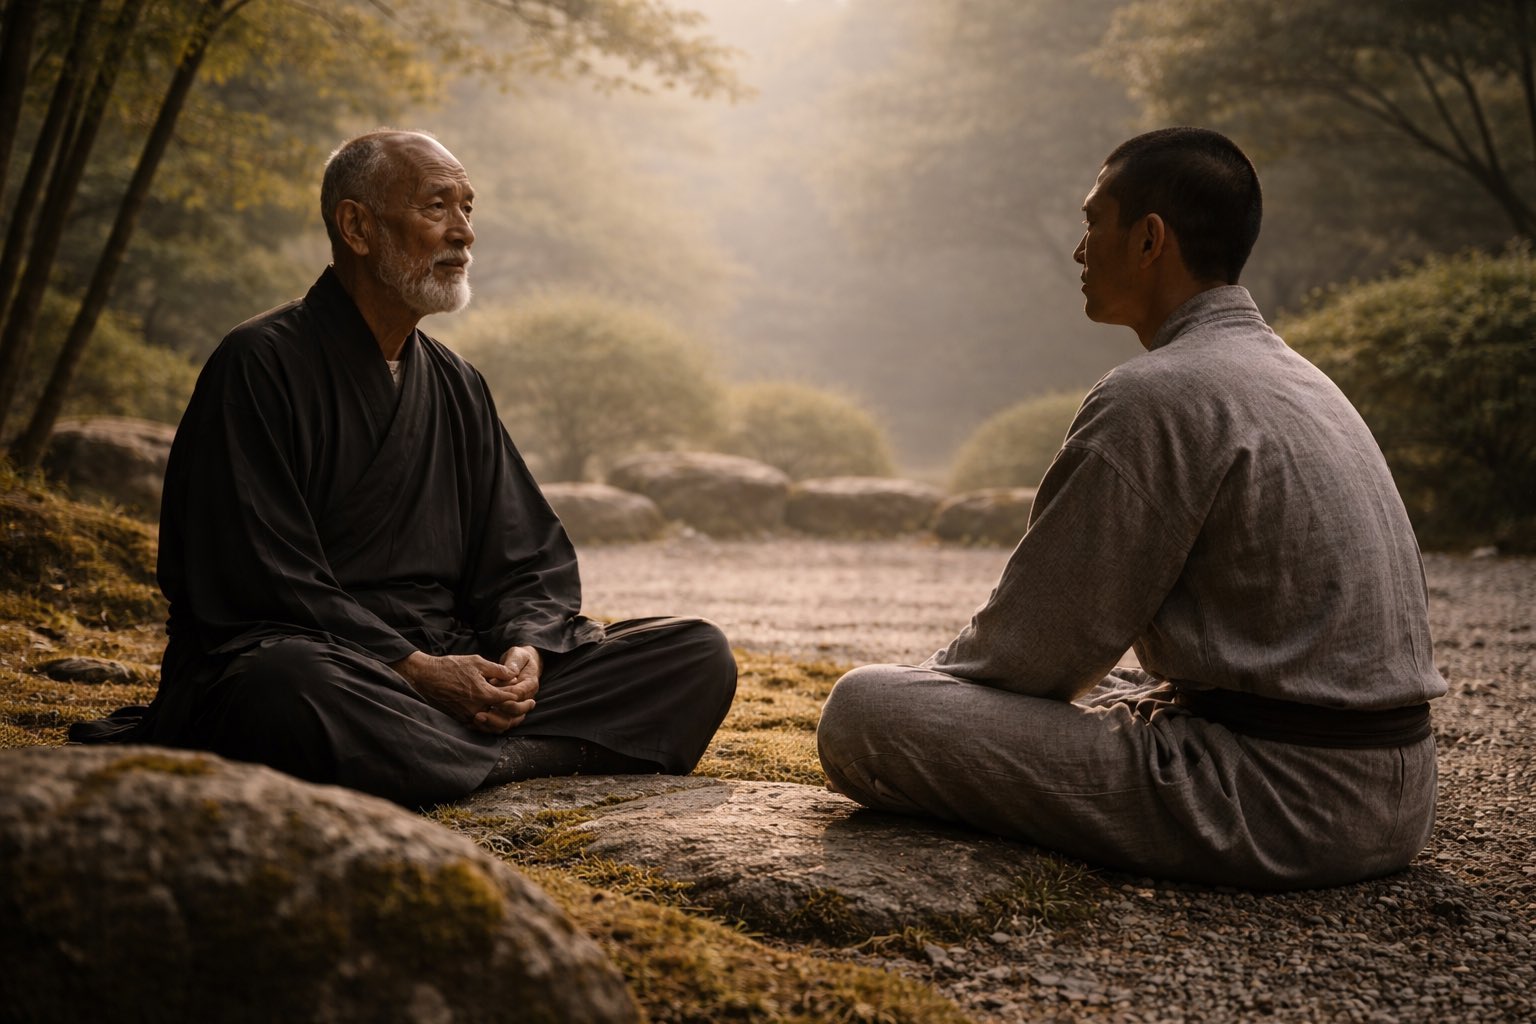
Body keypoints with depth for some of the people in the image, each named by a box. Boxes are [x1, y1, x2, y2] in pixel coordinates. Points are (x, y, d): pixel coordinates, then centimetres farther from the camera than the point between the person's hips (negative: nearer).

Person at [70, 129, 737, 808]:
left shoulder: (456, 387, 19)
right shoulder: (261, 365, -3)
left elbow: (531, 561, 16)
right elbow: (260, 580, -13)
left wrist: (527, 650, -7)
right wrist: (417, 670, -20)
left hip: (444, 670, 7)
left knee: (700, 655, -8)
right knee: (290, 688, -43)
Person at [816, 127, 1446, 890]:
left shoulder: (1155, 398, -16)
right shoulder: (1295, 378, 16)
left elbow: (1036, 646, -12)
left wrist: (933, 686, 8)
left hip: (1277, 806, -10)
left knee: (862, 710, -15)